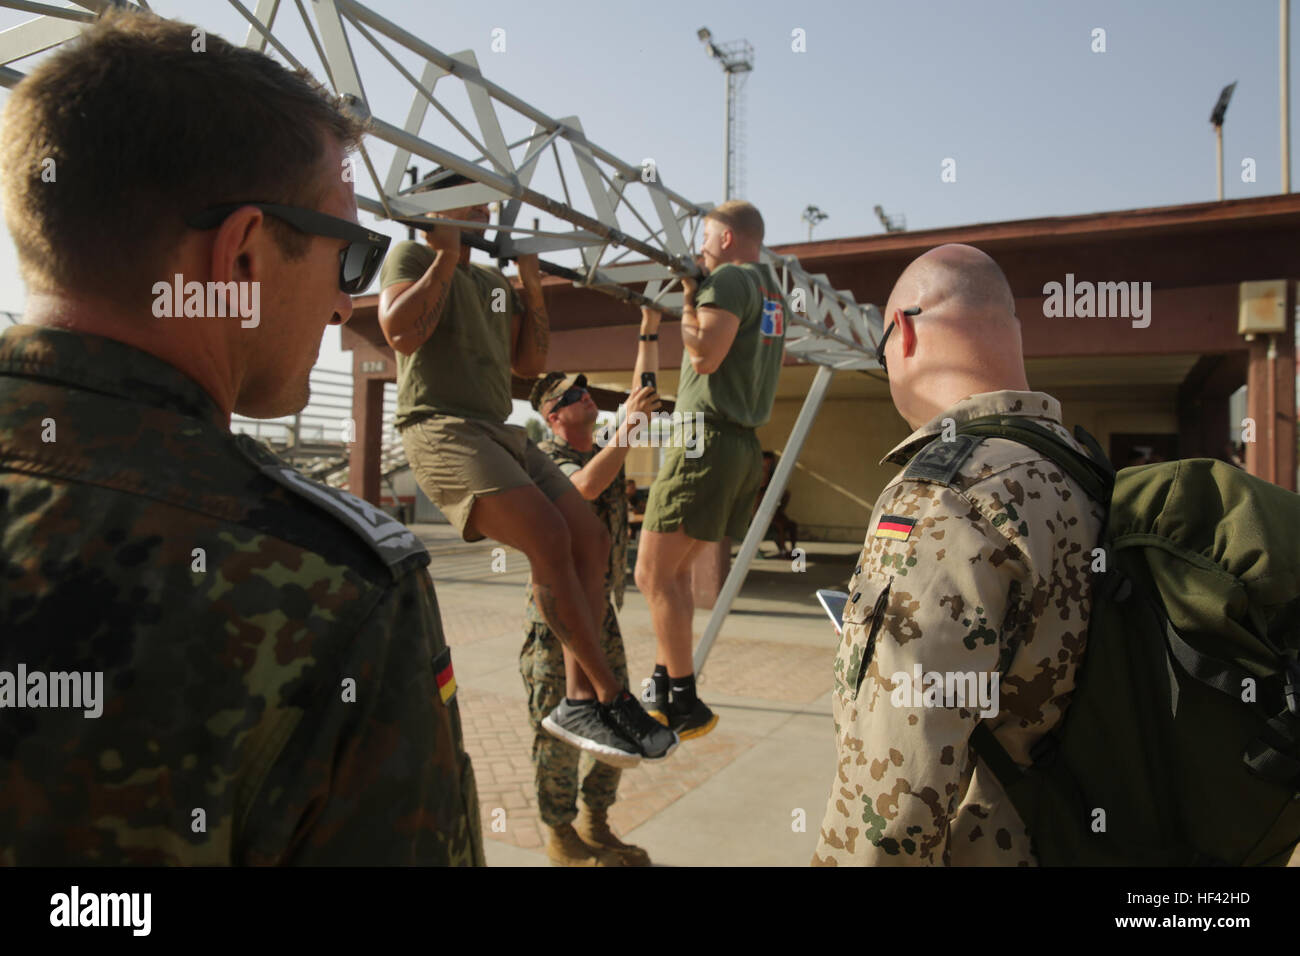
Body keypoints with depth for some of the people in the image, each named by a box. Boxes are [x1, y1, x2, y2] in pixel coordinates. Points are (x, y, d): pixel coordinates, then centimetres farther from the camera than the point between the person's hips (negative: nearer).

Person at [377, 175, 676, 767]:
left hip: (500, 433, 8)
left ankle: (578, 699, -7)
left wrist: (533, 287, 15)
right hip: (440, 426, -8)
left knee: (590, 540, -7)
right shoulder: (409, 257, 5)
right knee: (548, 536, -26)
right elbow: (401, 333, -13)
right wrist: (446, 257, -6)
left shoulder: (495, 283, 27)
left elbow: (530, 363, 23)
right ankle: (610, 696, -17)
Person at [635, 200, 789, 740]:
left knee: (652, 576, -7)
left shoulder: (729, 279, -9)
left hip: (709, 442, -10)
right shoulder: (772, 291, 20)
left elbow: (704, 356, -21)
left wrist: (688, 300, -4)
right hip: (742, 446, 10)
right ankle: (664, 696, 21)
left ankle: (686, 707, -4)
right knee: (675, 572, 16)